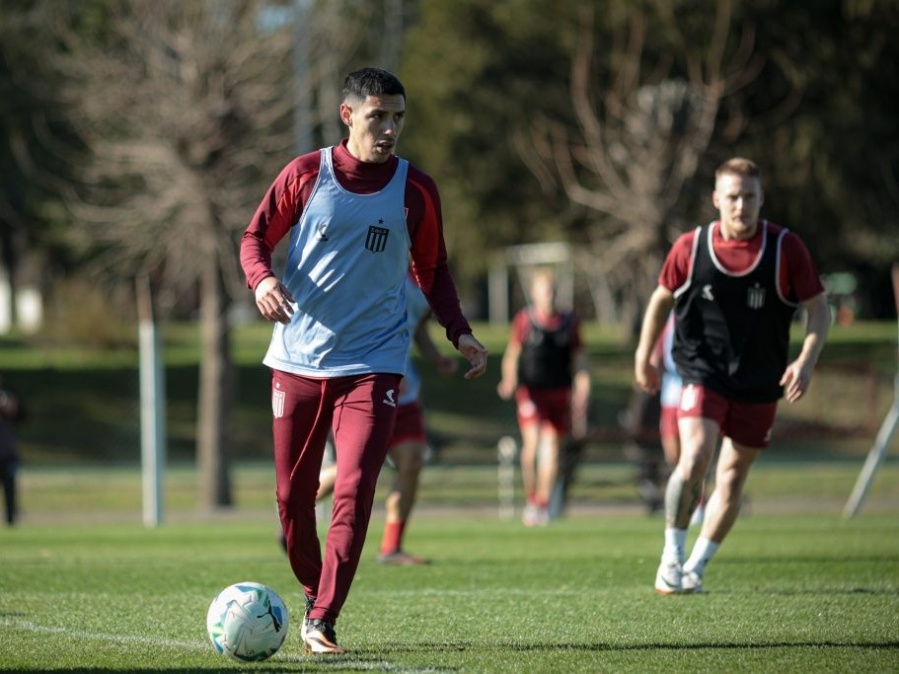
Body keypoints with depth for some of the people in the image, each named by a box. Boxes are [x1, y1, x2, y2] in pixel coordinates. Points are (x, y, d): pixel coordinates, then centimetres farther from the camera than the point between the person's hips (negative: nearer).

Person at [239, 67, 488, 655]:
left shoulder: (415, 190, 3)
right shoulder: (306, 175, 0)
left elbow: (433, 271, 15)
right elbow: (256, 236, 7)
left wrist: (459, 331, 1)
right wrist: (262, 278, -15)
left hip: (372, 363, -1)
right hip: (298, 359, 1)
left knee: (354, 490, -16)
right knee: (293, 494, 6)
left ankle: (323, 621, -15)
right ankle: (312, 595, 29)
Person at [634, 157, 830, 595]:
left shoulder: (786, 248, -9)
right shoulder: (690, 248, -7)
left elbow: (818, 310, -2)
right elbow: (662, 299, 10)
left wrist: (806, 361, -17)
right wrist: (643, 357, 12)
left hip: (759, 384, 1)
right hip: (702, 374, -1)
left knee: (732, 478, 7)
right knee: (694, 460, -21)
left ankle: (696, 567, 23)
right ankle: (672, 554, -5)